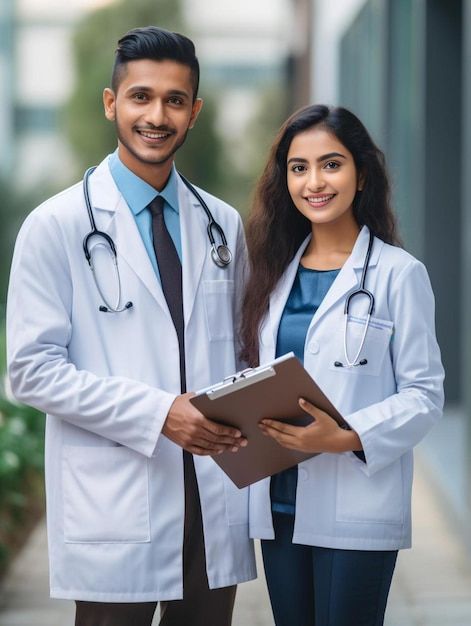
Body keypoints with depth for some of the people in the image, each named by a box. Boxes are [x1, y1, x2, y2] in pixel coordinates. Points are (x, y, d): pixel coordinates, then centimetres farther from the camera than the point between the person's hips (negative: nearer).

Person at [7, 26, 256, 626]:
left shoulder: (223, 226, 12)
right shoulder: (56, 226, -3)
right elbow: (34, 369, -8)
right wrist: (157, 413, -18)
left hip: (217, 503, 4)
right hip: (114, 508, -4)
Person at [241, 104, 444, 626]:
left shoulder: (398, 273, -6)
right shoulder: (276, 271, 12)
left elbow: (424, 394, -7)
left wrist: (349, 436, -21)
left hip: (357, 508, -5)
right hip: (279, 503, 5)